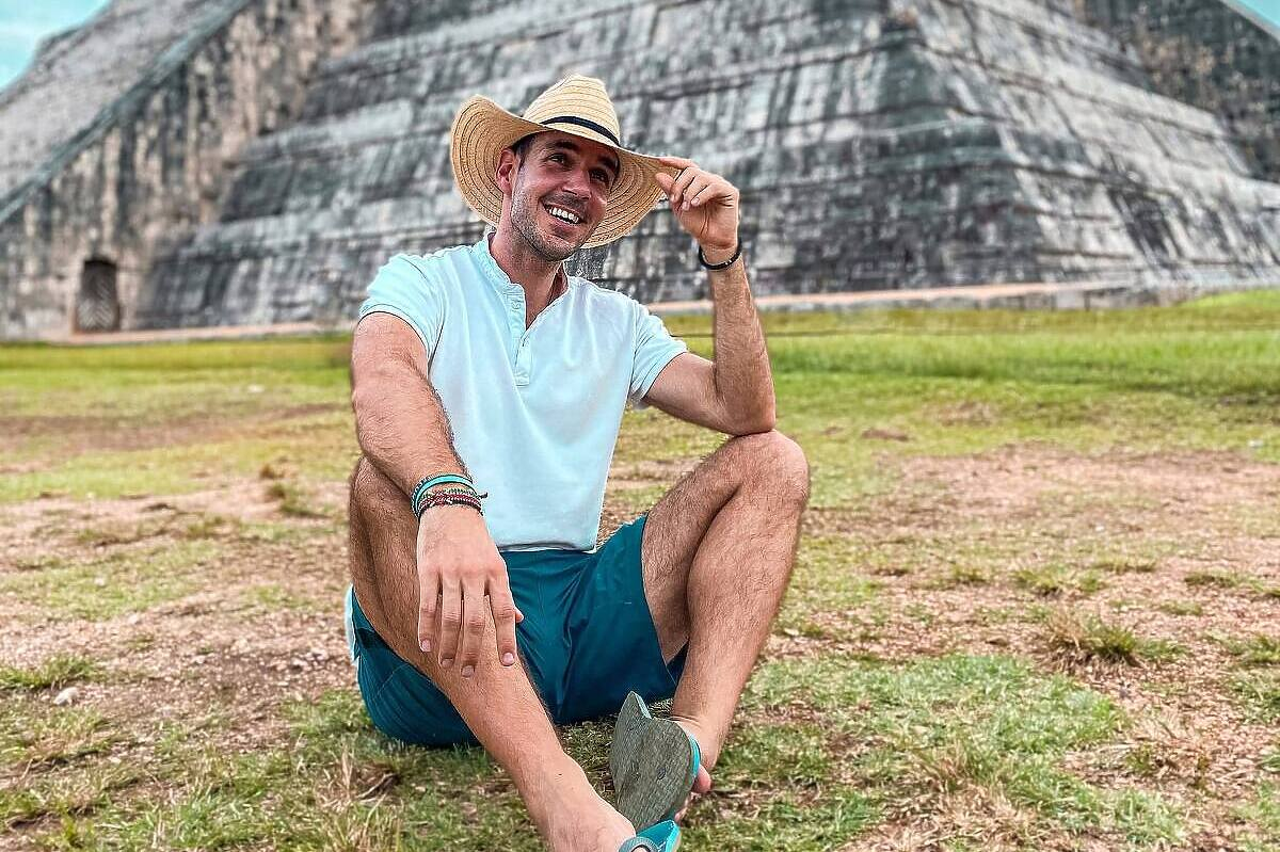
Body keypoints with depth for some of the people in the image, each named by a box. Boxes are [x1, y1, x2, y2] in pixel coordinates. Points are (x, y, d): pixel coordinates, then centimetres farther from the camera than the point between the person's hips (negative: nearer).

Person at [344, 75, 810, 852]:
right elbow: (383, 386, -21)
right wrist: (447, 500, -42)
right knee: (389, 481, -33)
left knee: (773, 463, -7)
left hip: (577, 606, 4)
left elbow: (746, 414, 4)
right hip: (444, 630, -4)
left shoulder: (617, 323, 17)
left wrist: (724, 258, -3)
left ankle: (692, 746, -34)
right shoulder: (421, 283, 5)